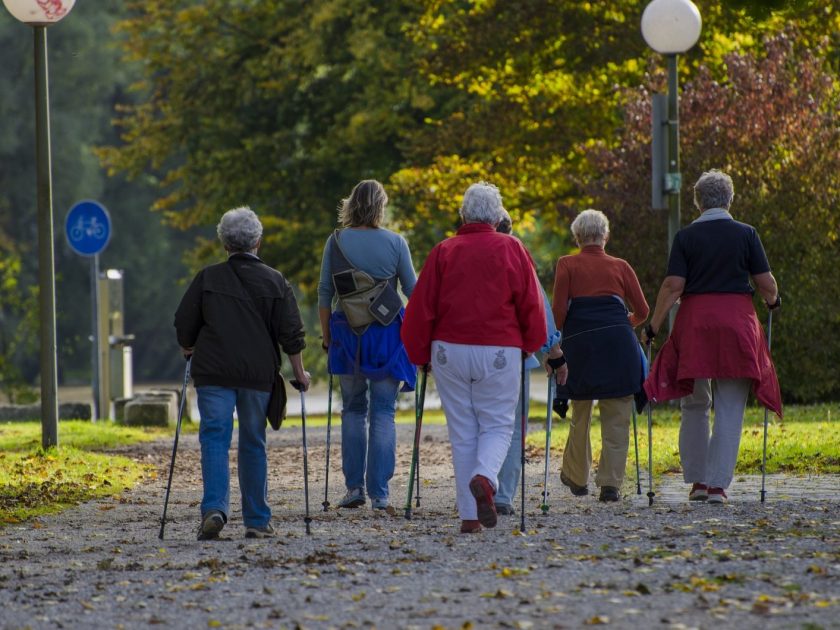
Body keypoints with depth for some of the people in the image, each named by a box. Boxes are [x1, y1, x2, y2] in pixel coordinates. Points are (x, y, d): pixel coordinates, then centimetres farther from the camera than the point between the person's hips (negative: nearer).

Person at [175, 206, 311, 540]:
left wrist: (190, 351, 24)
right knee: (253, 444, 10)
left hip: (213, 373, -1)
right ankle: (257, 520, 11)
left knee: (215, 438, -3)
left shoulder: (207, 278, 2)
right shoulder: (275, 282, 4)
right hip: (259, 374, 1)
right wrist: (299, 373, 12)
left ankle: (214, 508, -23)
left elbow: (184, 325, 5)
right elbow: (291, 334, 2)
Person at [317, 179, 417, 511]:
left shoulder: (336, 242, 0)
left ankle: (354, 486, 6)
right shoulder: (395, 243, -3)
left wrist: (327, 336, 11)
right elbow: (413, 291, 3)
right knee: (383, 412, 3)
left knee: (353, 410, 14)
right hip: (387, 335, -1)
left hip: (347, 335, 1)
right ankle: (379, 493, -1)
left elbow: (325, 294, 2)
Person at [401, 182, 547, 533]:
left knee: (462, 431, 7)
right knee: (497, 424, 7)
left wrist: (420, 355, 13)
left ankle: (469, 516, 5)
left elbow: (421, 307, 2)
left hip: (450, 350, 1)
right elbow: (531, 304, 1)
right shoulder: (511, 250, 0)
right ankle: (484, 477, -24)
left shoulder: (444, 252, 3)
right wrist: (529, 345, 15)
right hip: (499, 352, -1)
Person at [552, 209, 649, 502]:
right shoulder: (620, 266, 12)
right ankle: (610, 483, -6)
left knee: (580, 414, 16)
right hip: (618, 343, 0)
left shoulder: (567, 265, 8)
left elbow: (559, 309, -2)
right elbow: (641, 311, 12)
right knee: (616, 417, 2)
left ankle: (577, 478, 28)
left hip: (579, 342, 0)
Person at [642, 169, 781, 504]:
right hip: (737, 322, 0)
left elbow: (673, 287, -7)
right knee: (730, 410, 2)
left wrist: (653, 327, 1)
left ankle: (696, 480, 14)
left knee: (695, 406, 14)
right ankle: (718, 484, -3)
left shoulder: (686, 236, 0)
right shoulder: (746, 234, 1)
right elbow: (767, 284, 1)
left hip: (695, 322, 0)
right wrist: (773, 301, 23)